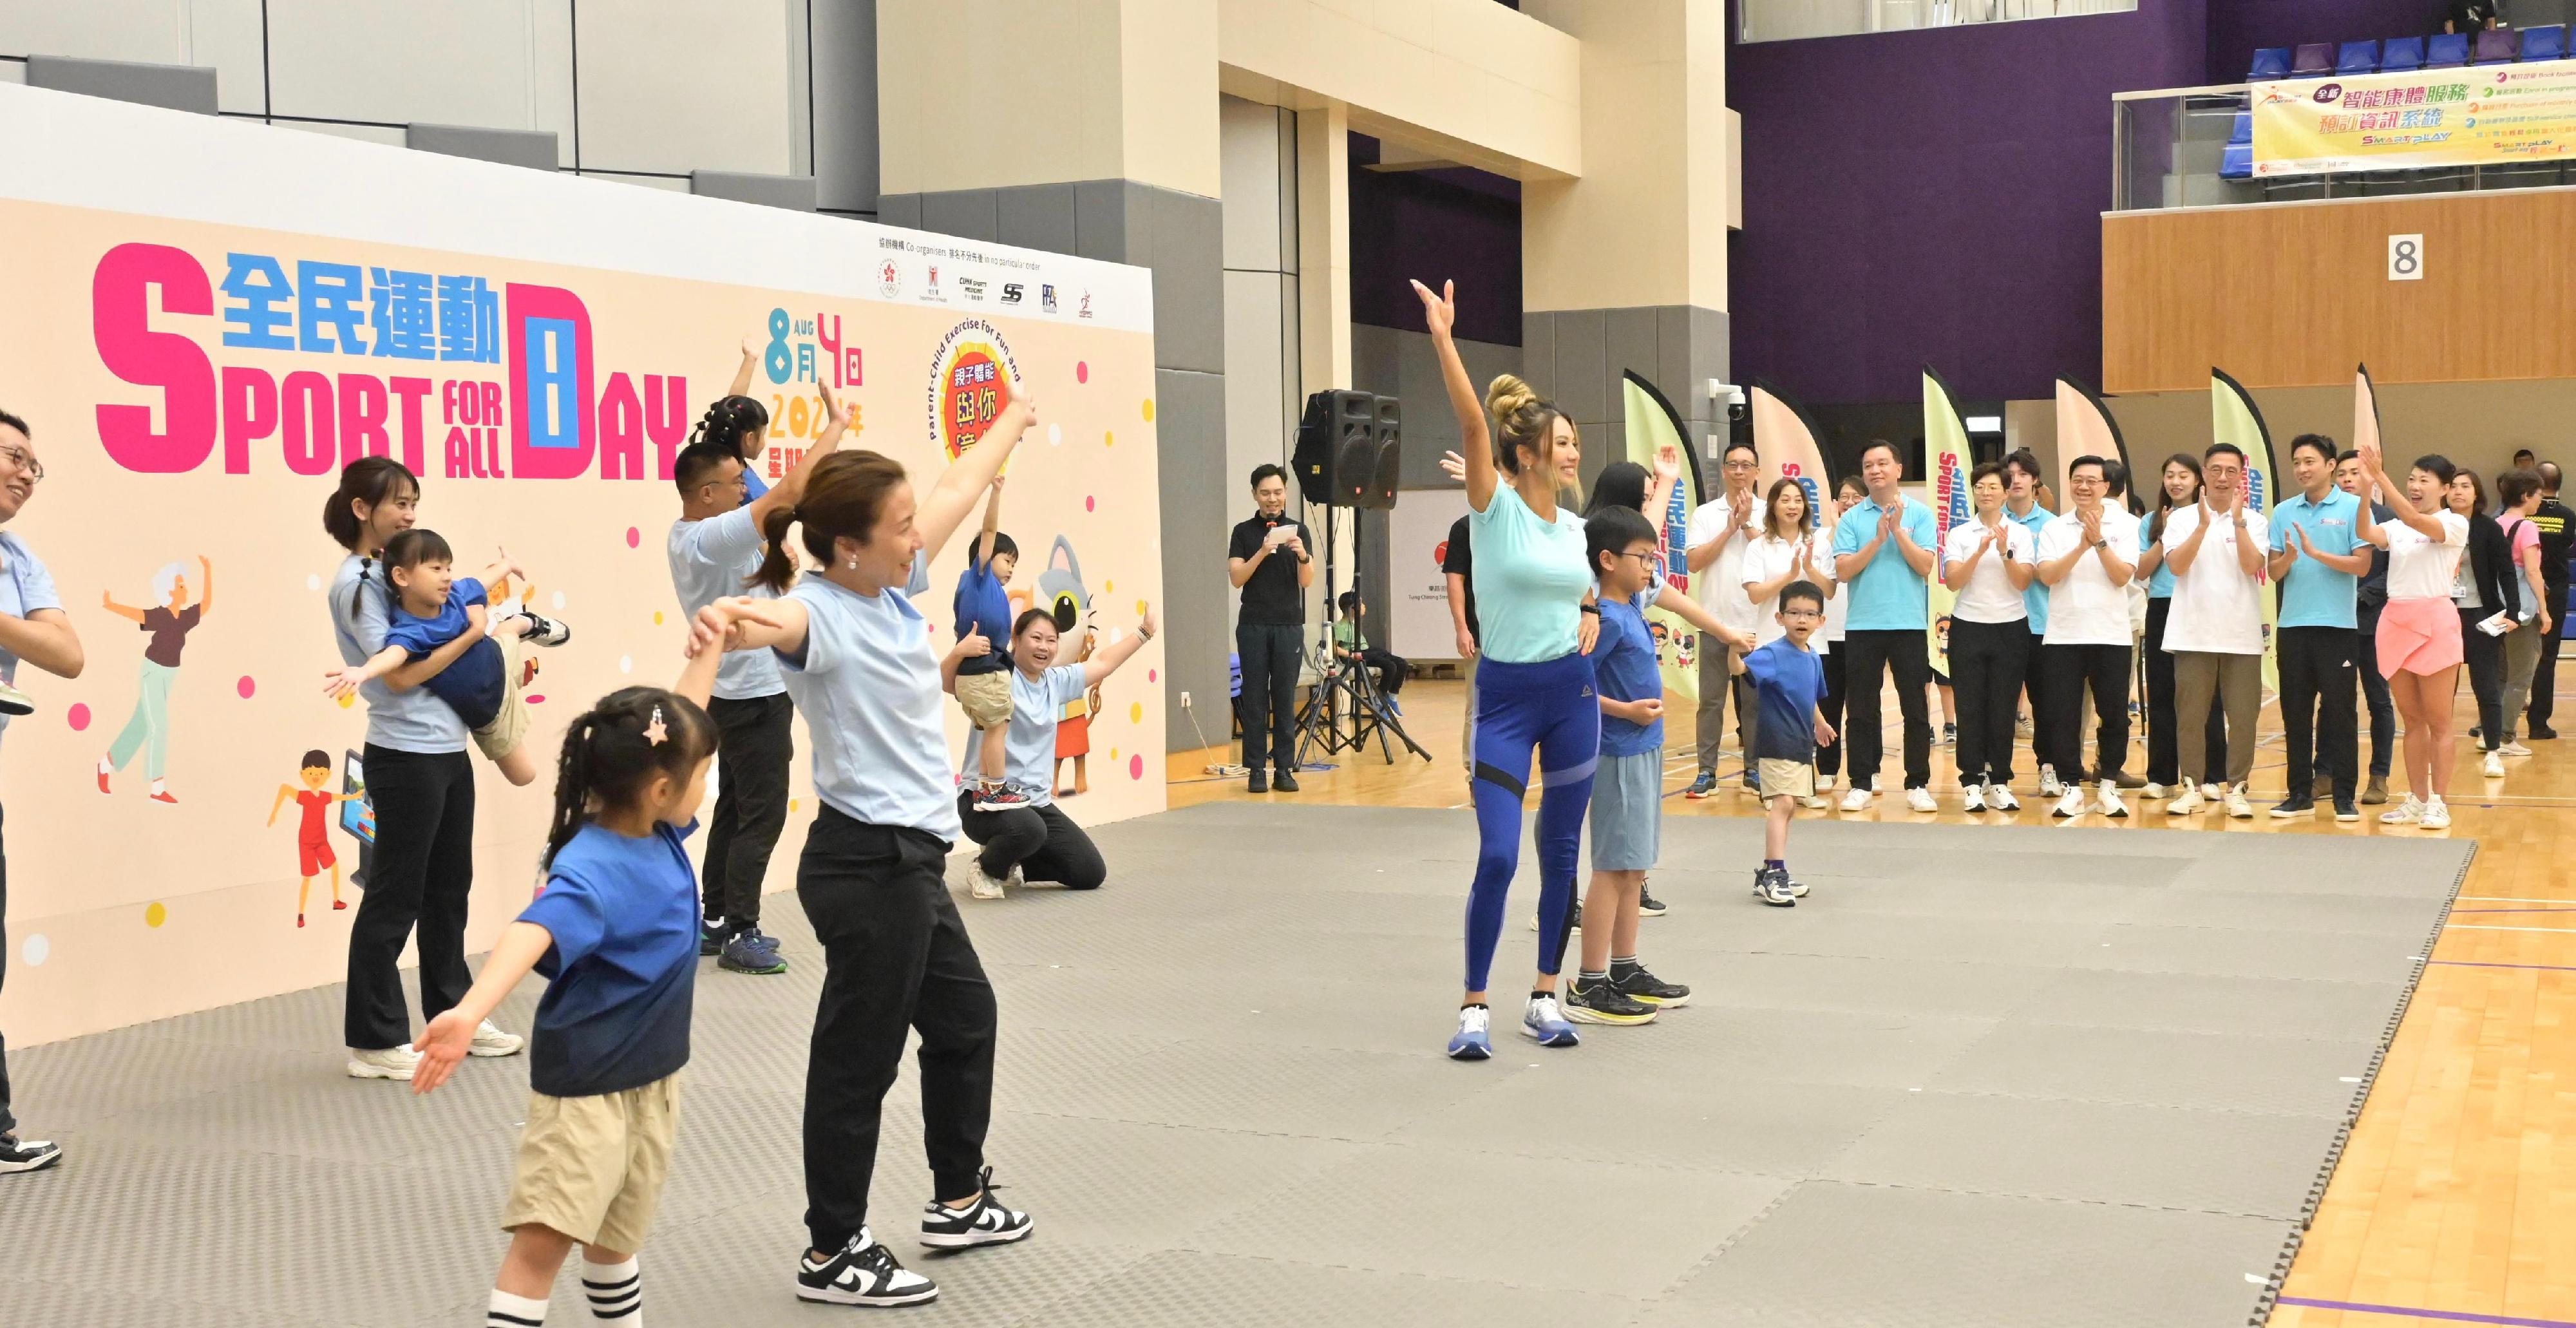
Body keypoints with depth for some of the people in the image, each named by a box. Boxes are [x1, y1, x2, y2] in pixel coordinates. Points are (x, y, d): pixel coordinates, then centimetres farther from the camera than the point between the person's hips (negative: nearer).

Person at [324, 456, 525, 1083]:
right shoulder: (355, 583, -13)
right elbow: (400, 675, -19)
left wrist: (480, 613, 4)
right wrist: (471, 633, -13)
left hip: (447, 750, 9)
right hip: (405, 758, -9)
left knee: (449, 887, 16)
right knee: (394, 898, -2)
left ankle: (451, 1014, 28)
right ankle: (375, 1041, 7)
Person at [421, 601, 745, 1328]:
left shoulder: (660, 832, -3)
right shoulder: (593, 873, -28)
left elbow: (674, 723, 10)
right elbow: (533, 934, -46)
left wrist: (713, 639, 11)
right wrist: (468, 1013, -62)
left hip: (652, 1076, 8)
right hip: (583, 1086, -8)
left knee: (616, 1238, 20)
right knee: (543, 1238, -8)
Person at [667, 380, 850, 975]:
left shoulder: (685, 535, 4)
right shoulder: (711, 539, -24)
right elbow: (791, 490, -29)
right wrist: (836, 426, -19)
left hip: (736, 691, 10)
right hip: (756, 695, -10)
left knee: (736, 808, 15)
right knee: (762, 814, -4)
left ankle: (715, 921, 20)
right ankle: (740, 933, -1)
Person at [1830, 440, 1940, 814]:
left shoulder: (1920, 514, 3)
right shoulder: (1851, 519, 4)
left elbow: (1924, 566, -7)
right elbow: (1843, 571, -5)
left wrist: (1898, 531, -13)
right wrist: (1879, 538, -12)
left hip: (1909, 624, -1)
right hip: (1862, 626, 1)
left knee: (1916, 709, 3)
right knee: (1860, 710, 4)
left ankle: (1918, 785, 10)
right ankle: (1861, 784, 12)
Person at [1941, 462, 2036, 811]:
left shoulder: (2020, 533, 4)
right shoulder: (1960, 534, 4)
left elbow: (2023, 583, -4)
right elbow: (1952, 582, -7)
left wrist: (2005, 551, -18)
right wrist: (1980, 551, -19)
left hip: (2011, 628, 0)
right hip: (1969, 627, 0)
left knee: (2003, 709, 2)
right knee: (1971, 707, -2)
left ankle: (1999, 783, 9)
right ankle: (1973, 782, 2)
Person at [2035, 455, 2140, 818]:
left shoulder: (2125, 525, 2)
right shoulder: (2054, 528, 5)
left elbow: (2123, 576, -7)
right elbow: (2048, 575, -8)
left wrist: (2100, 541, -17)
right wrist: (2082, 546, -18)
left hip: (2111, 636, -1)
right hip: (2062, 636, 1)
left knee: (2114, 715, 4)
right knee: (2063, 716, 0)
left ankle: (2109, 785, 16)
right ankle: (2072, 787, 8)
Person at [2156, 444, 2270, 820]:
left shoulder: (2254, 521, 6)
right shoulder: (2182, 518, 5)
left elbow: (2251, 566, -9)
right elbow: (2177, 565, -8)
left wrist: (2237, 519, -14)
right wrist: (2204, 523, -15)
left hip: (2241, 635, 0)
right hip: (2192, 633, 0)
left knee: (2243, 715, 0)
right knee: (2190, 713, 3)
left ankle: (2238, 788, 9)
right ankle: (2193, 788, 12)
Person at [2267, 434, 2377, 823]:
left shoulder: (2353, 508, -2)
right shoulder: (2283, 512, 9)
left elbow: (2362, 564, -9)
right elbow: (2274, 571, 8)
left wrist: (2316, 553, -17)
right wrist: (2288, 558, -14)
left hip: (2338, 625, -4)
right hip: (2293, 626, 4)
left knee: (2339, 710, 0)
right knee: (2295, 713, 7)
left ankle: (2344, 795, 7)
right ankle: (2301, 793, 15)